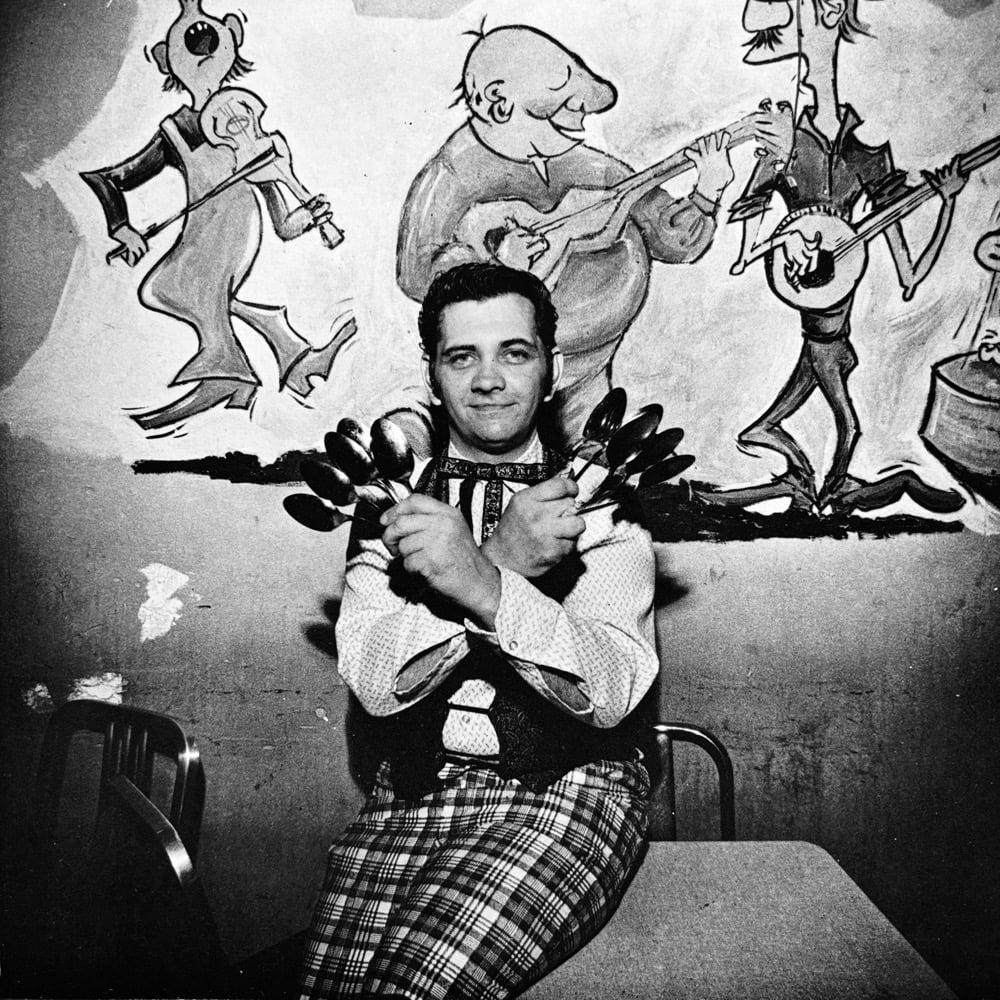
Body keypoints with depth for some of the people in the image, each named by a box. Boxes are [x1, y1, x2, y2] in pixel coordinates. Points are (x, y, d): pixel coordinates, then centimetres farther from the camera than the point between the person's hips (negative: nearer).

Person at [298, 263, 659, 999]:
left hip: (568, 791, -2)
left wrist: (483, 584, -29)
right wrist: (506, 560, -19)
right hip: (416, 793, 3)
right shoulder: (392, 504, 8)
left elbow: (613, 689, -13)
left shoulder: (600, 502, 2)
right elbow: (374, 681, -7)